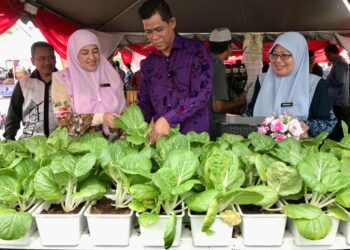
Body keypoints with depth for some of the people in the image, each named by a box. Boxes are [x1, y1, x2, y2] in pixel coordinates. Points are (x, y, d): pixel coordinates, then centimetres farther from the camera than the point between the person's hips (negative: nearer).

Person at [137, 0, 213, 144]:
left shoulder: (197, 52, -5)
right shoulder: (149, 62, 10)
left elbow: (202, 95, -14)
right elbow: (145, 103, 15)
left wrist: (168, 119, -22)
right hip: (160, 138, 4)